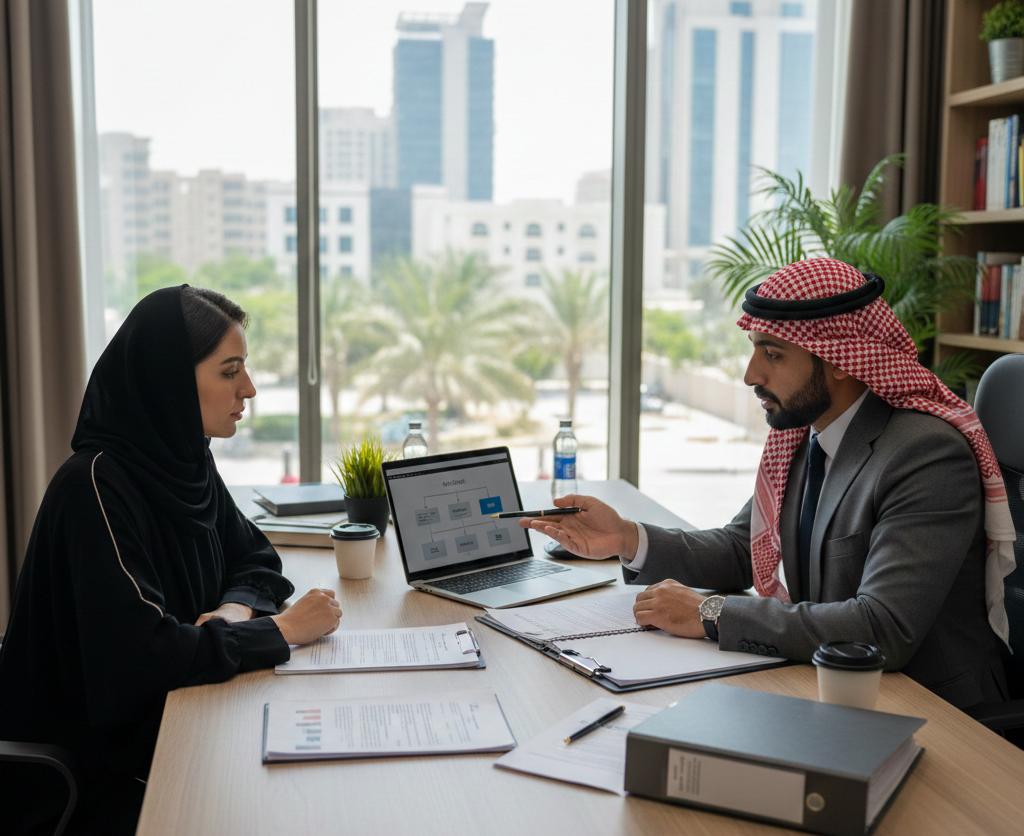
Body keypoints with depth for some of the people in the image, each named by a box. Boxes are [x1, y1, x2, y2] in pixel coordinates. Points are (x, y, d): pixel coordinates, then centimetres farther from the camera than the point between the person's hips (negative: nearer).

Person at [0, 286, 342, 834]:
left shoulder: (187, 461, 3)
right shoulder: (97, 485, -23)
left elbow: (256, 557, 14)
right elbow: (144, 655, -29)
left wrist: (238, 608, -8)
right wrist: (278, 629, -19)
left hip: (172, 720, 7)